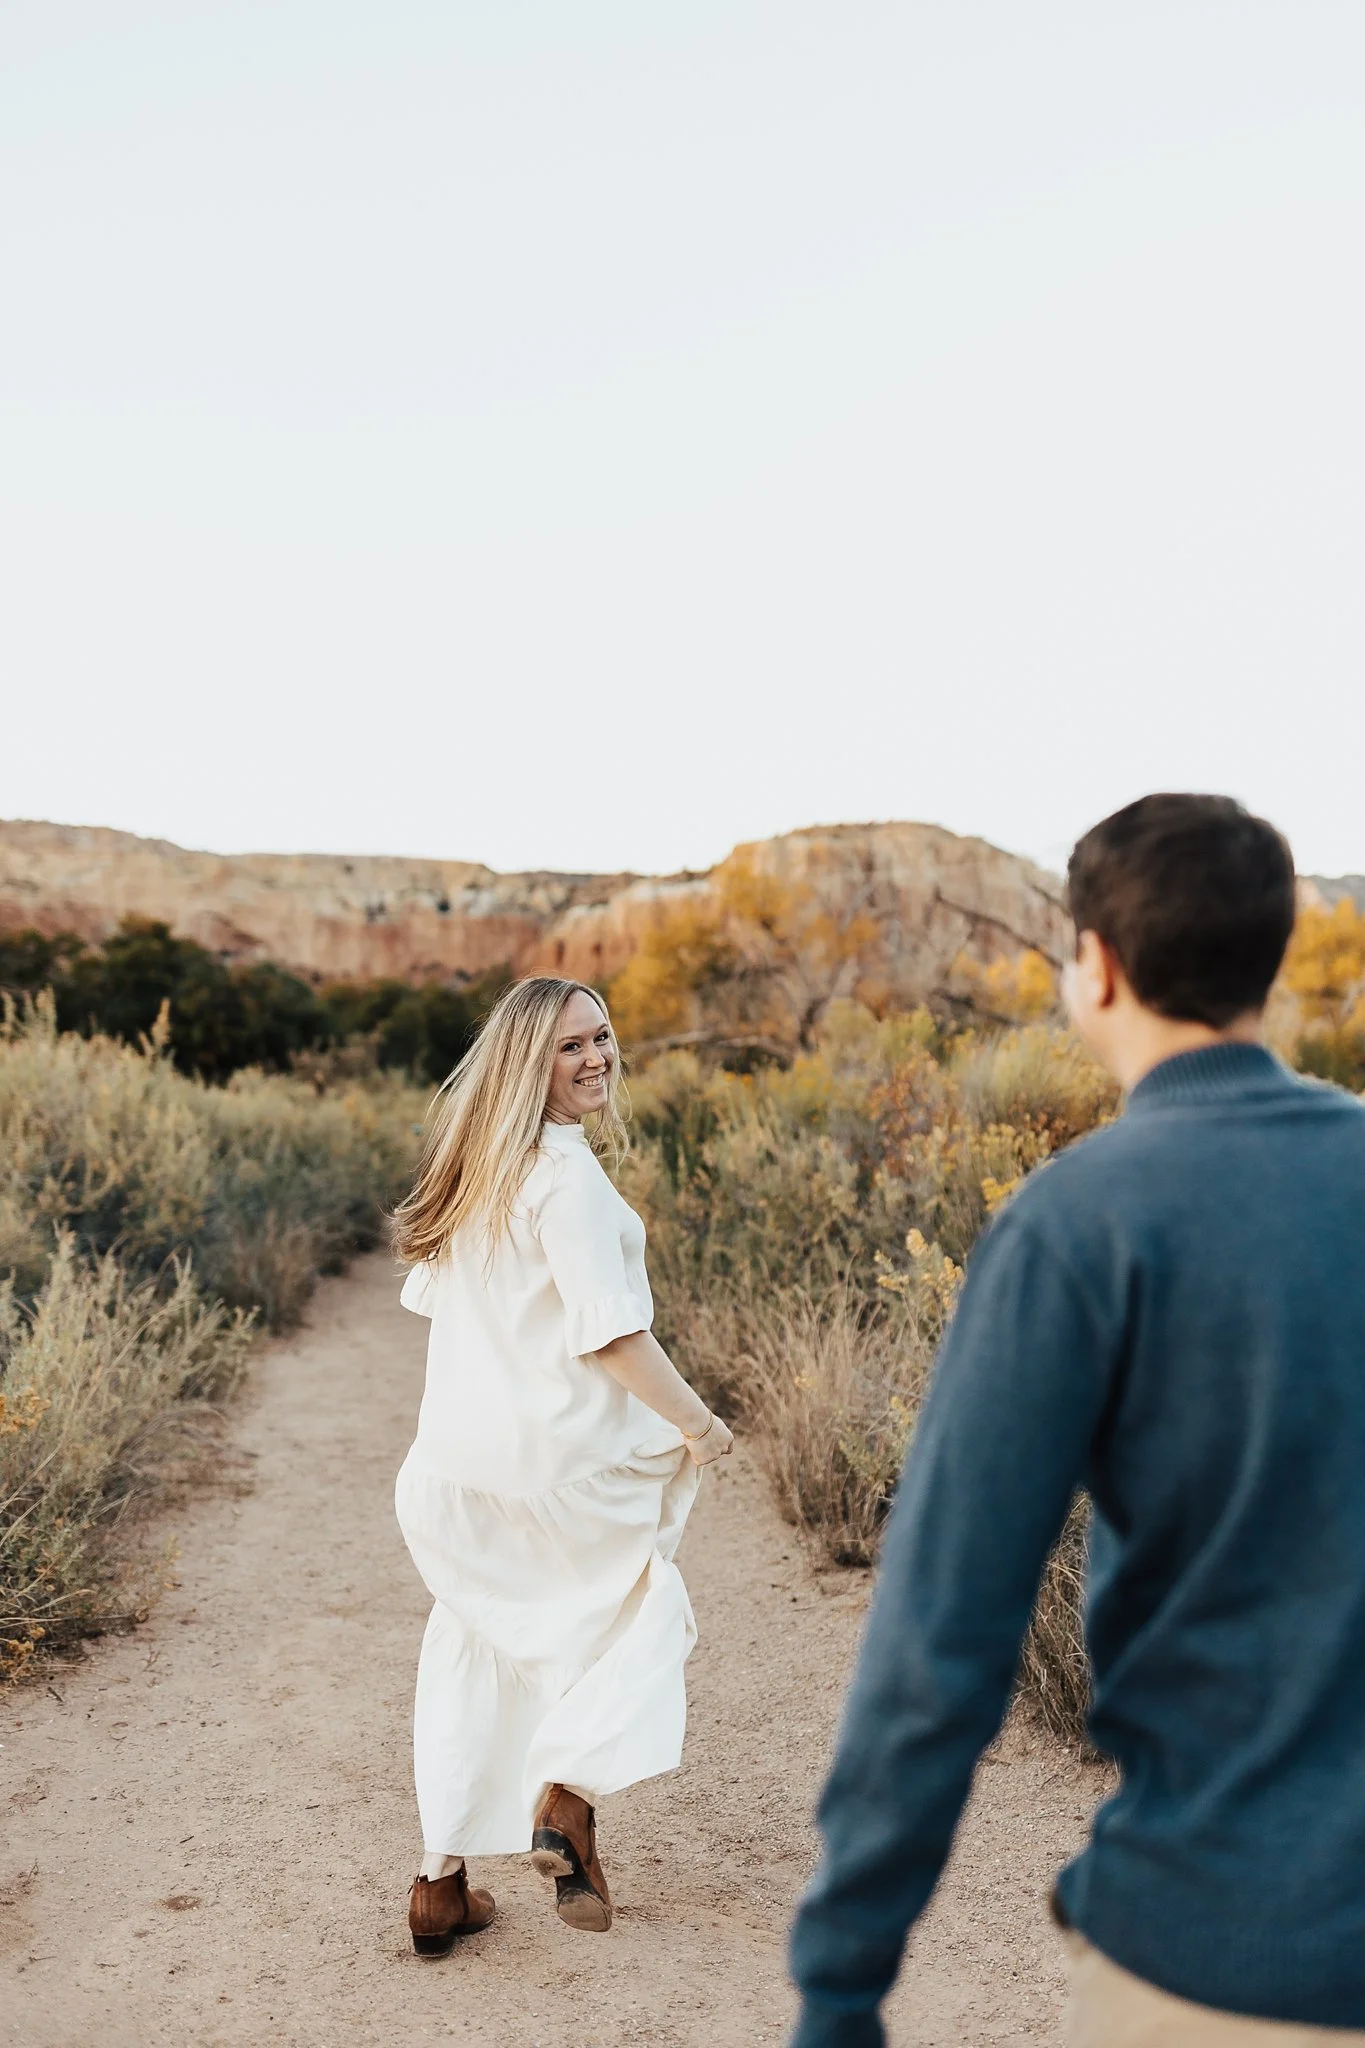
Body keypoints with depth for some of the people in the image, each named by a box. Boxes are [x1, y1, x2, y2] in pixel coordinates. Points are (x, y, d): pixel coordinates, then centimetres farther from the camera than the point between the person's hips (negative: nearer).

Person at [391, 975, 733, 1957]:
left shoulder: (473, 1167, 8)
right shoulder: (568, 1175, -18)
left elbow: (431, 1295, 20)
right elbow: (610, 1332, -21)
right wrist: (697, 1422, -10)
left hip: (453, 1457, 7)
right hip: (560, 1456, -7)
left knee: (473, 1648, 16)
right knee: (635, 1614, 17)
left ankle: (442, 1879, 19)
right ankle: (567, 1796, 3)